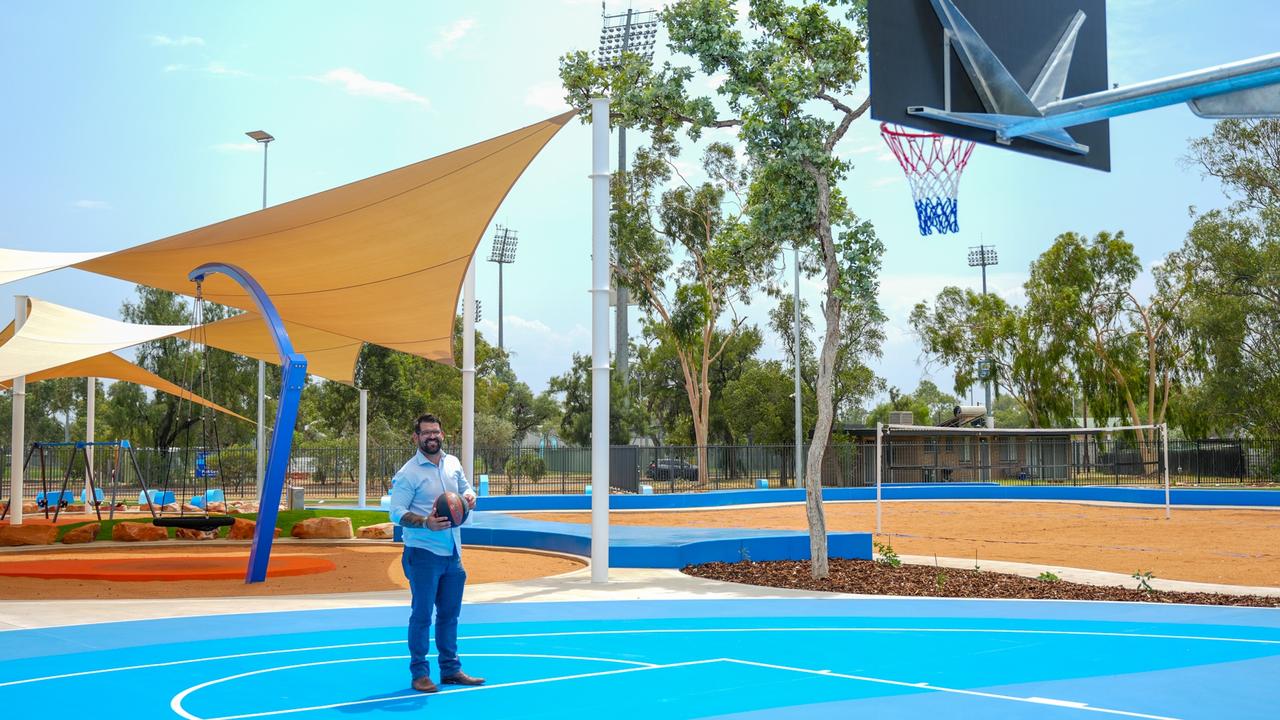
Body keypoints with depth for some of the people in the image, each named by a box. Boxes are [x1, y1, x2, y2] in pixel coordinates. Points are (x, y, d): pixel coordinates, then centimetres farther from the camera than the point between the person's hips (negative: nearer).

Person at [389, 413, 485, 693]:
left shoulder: (453, 464, 10)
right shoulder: (408, 473, -10)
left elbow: (466, 490, 23)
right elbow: (396, 512, -13)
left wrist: (470, 496, -1)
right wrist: (425, 522, -28)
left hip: (453, 554, 6)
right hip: (423, 554, -6)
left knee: (450, 613, 13)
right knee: (422, 614, -3)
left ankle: (450, 670, 23)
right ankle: (420, 674, 6)